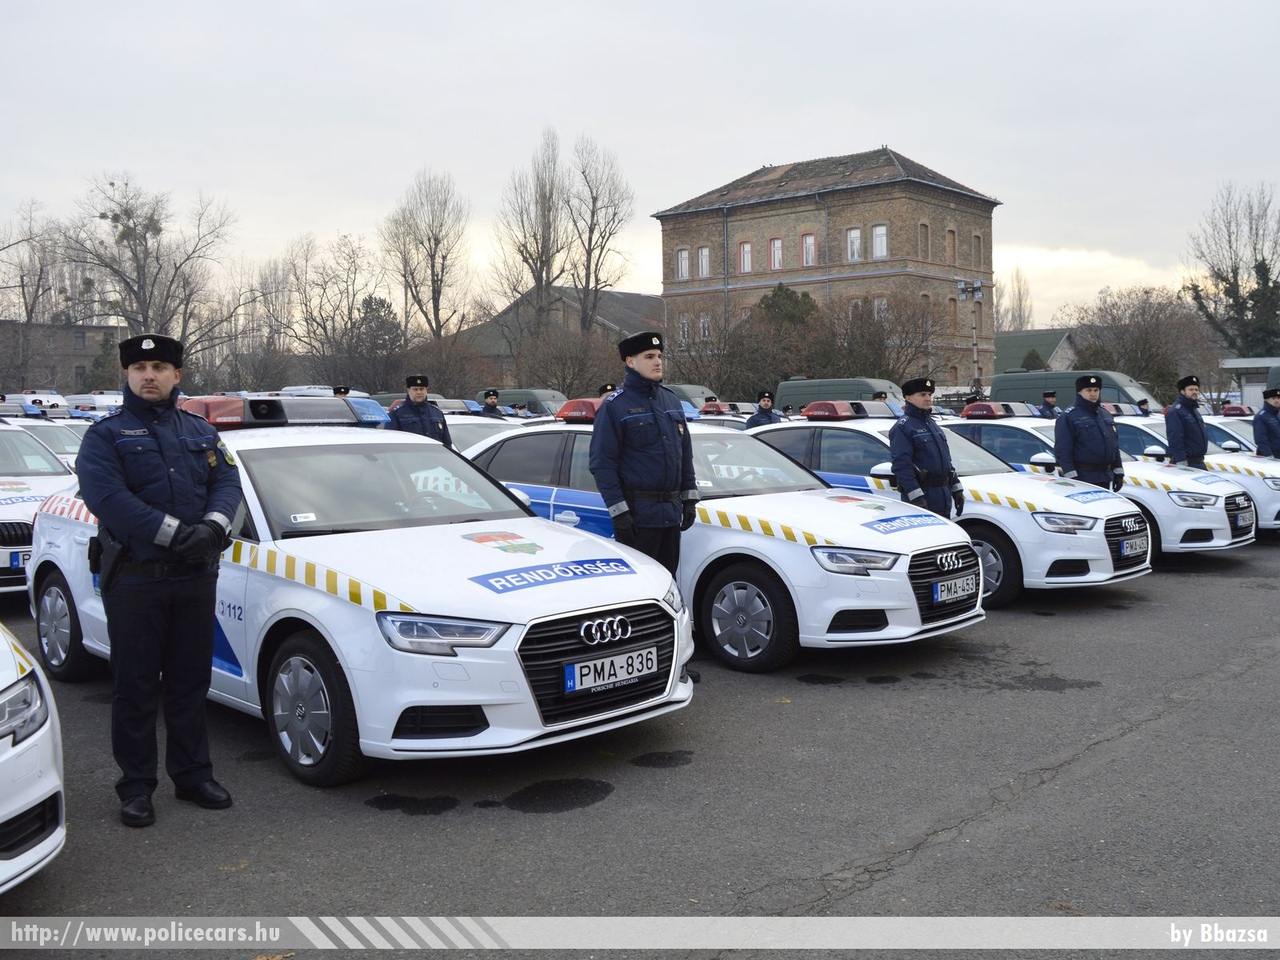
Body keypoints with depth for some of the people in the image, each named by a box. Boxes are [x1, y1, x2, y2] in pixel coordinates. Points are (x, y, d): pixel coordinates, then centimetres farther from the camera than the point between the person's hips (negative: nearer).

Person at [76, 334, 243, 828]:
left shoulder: (200, 431, 14)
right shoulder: (106, 435, -1)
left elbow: (227, 481, 4)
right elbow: (106, 496, -15)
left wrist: (212, 527, -17)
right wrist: (174, 533, -23)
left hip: (196, 575, 4)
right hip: (134, 578, -4)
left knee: (190, 681, 12)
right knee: (136, 687, 4)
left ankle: (193, 774, 23)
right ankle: (136, 786, 15)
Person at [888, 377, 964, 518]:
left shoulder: (932, 424, 19)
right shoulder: (902, 428, -10)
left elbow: (946, 459, 25)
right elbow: (901, 465, -19)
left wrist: (956, 489, 18)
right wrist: (917, 498, -27)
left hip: (944, 498, 9)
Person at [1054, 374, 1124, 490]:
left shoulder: (1104, 413, 18)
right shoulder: (1069, 416, -7)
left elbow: (1114, 444, 22)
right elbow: (1062, 450, -14)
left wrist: (1118, 472, 16)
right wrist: (1071, 476, -21)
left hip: (1105, 478, 8)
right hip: (1082, 478, -8)